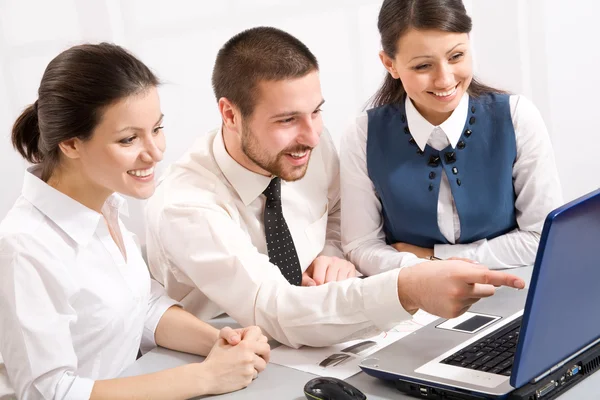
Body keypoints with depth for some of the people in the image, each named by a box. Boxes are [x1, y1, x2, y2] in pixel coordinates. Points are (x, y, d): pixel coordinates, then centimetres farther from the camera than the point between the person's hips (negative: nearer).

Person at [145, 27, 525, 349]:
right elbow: (271, 310, -33)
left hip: (312, 357, 5)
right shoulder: (184, 208, -24)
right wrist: (406, 290, -45)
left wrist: (333, 258, -10)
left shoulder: (315, 143, -7)